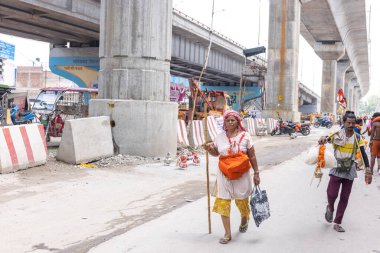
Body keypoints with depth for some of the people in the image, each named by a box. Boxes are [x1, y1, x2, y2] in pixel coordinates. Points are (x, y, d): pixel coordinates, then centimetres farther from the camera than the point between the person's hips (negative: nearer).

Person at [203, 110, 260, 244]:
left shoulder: (245, 136, -5)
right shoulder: (220, 137, 2)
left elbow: (252, 156, -1)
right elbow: (216, 153, 16)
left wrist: (256, 173, -2)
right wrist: (209, 149, -6)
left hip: (241, 175, -2)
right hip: (224, 174, 2)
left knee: (242, 201, 12)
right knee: (223, 202, -3)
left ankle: (244, 220, 47)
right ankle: (227, 233, 6)